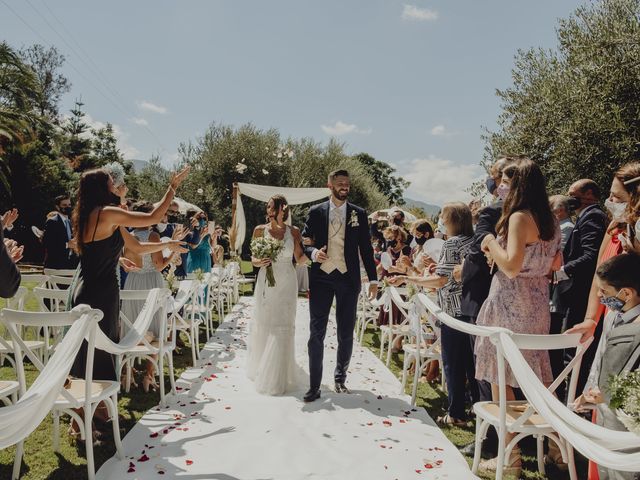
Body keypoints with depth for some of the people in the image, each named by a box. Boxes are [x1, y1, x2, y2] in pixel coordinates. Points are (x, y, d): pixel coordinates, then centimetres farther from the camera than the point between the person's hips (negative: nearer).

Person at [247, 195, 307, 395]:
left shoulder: (294, 232, 1)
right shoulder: (260, 230, 2)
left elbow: (300, 259, 2)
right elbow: (253, 258, 8)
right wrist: (259, 262, -14)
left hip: (286, 284, 0)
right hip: (266, 282, 1)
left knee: (282, 328, 0)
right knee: (263, 326, 8)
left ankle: (277, 377, 13)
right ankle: (261, 369, 31)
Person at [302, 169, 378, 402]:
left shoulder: (359, 214, 5)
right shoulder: (315, 212, 3)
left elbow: (366, 248, 7)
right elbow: (304, 243, 6)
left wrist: (373, 279, 4)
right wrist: (313, 253, -17)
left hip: (348, 279, 1)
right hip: (321, 278, -1)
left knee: (346, 333, 10)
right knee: (316, 333, 1)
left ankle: (340, 377, 30)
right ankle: (314, 385, 11)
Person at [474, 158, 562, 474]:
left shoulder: (519, 217, -15)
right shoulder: (549, 220, 11)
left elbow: (511, 267, -25)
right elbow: (555, 264, 20)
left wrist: (492, 243, -9)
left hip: (511, 303, -9)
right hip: (536, 302, 9)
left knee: (500, 377, 1)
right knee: (537, 376, 20)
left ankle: (510, 455, 9)